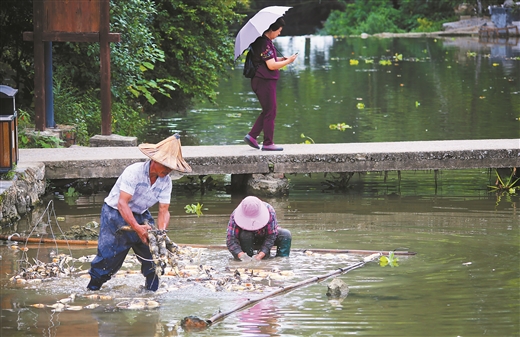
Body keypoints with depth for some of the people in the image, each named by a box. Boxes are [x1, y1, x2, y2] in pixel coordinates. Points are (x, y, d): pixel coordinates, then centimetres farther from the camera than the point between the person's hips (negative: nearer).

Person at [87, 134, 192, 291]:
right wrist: (137, 228, -45)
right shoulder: (134, 172, -28)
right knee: (108, 256, -11)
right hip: (116, 214, -6)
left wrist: (161, 231, -30)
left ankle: (152, 290, 12)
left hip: (141, 216, 6)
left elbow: (164, 210, -10)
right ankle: (92, 287, 9)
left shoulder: (165, 181, -8)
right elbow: (122, 203, -33)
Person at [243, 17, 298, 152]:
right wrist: (288, 61, -9)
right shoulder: (264, 43, -19)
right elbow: (271, 65, -20)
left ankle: (251, 136, 15)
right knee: (270, 112, -2)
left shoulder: (264, 41, 13)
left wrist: (281, 59, 9)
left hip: (260, 81, 10)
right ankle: (268, 143, 3)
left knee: (267, 111, 16)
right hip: (265, 81, -10)